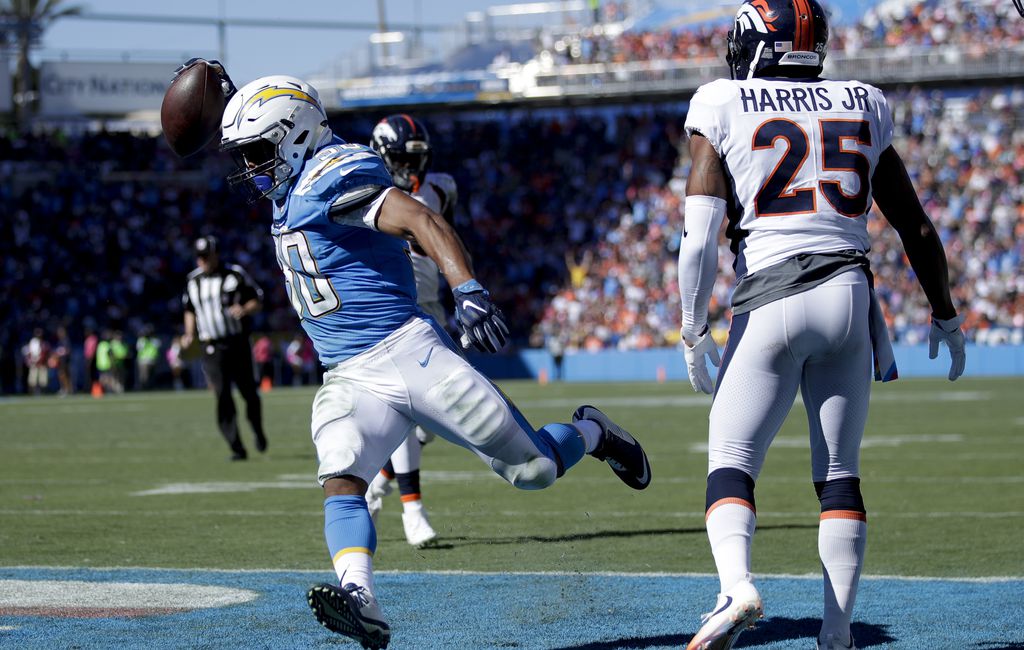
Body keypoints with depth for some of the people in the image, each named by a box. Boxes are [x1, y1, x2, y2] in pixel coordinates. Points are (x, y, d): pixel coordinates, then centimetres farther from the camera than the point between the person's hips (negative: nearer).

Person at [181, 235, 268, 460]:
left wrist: (244, 310, -19)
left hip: (238, 344, -2)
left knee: (249, 392, 3)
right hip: (211, 347, 2)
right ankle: (237, 448, -8)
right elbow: (190, 309, 23)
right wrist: (190, 334, 9)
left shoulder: (235, 275, -3)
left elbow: (257, 300, 1)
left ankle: (258, 431, 32)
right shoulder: (193, 280, 9)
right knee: (222, 397, -10)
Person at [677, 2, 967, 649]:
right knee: (840, 472, 11)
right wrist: (946, 315, 29)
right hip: (849, 293, 3)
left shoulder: (723, 109, 1)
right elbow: (917, 229, 18)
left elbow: (700, 238, -7)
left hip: (769, 301, -3)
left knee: (732, 463, 2)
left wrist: (694, 332, 1)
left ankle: (737, 584, -25)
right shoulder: (863, 108, 12)